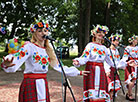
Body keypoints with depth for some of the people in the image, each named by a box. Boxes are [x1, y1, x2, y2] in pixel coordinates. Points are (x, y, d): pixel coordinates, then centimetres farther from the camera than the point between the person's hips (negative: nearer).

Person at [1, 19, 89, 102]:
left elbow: (58, 66, 17)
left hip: (43, 84, 6)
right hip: (31, 84, -6)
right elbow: (16, 61, -27)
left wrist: (78, 72, 18)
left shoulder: (48, 50, 11)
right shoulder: (29, 47, -10)